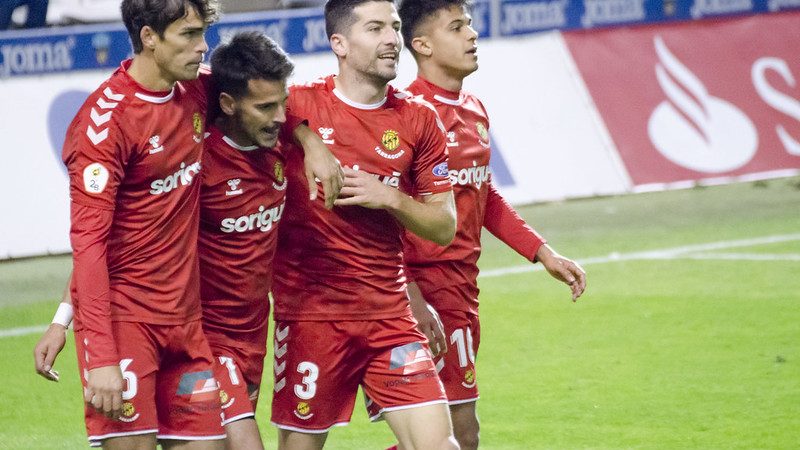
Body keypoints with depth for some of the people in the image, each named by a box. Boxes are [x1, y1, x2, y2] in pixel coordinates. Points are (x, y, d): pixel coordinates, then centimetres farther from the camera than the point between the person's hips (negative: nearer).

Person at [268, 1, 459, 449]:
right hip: (311, 311, -3)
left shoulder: (418, 120, 4)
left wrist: (390, 197, -10)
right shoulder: (299, 106, -6)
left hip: (390, 314, 3)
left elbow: (444, 226, 7)